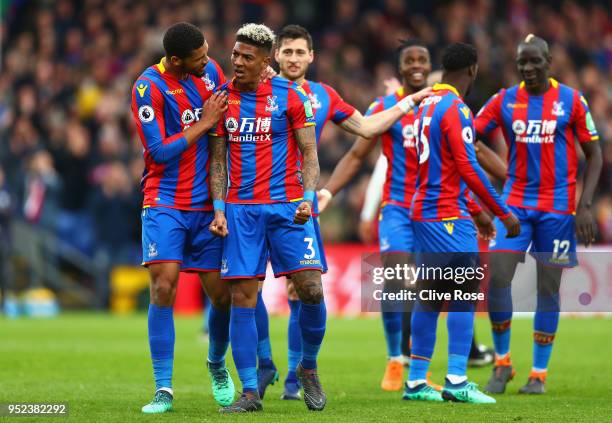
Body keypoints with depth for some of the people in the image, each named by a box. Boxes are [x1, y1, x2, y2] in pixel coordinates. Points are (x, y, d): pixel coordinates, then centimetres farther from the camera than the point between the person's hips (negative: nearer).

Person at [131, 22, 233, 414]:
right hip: (165, 203, -4)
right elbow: (160, 153, -15)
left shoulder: (210, 70, 3)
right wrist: (204, 124, -14)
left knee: (222, 294, 2)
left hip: (207, 205, 4)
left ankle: (218, 365, 31)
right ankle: (164, 389, -12)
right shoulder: (148, 87, -14)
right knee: (164, 286, -17)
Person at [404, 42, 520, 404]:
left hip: (425, 212, 9)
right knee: (466, 291, -8)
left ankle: (416, 381, 10)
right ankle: (457, 382, -14)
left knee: (430, 294, 10)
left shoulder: (427, 105, 17)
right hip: (449, 216, -9)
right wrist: (504, 213, -10)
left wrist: (475, 211, 28)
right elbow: (469, 168, -18)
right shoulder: (456, 109, -13)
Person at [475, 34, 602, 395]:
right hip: (516, 202, 2)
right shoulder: (505, 101, 3)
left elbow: (594, 154, 2)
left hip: (557, 208, -2)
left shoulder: (571, 101, -2)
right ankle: (502, 363, 5)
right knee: (497, 278, -11)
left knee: (549, 287, 2)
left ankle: (539, 374, 11)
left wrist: (585, 204, -7)